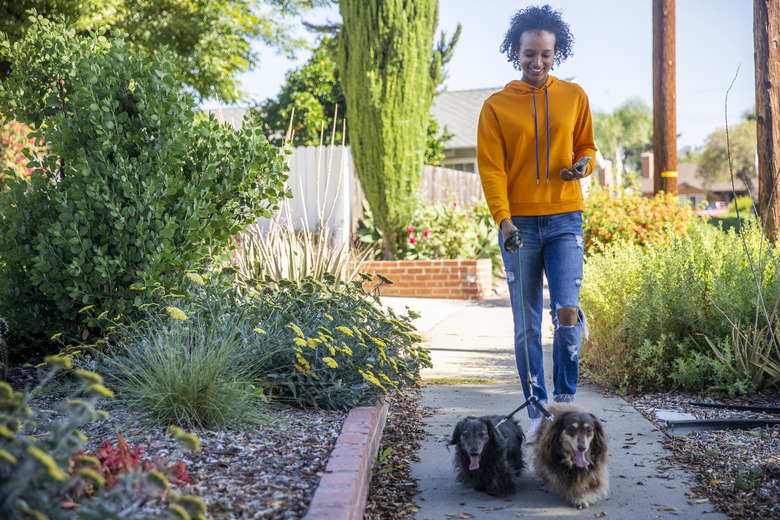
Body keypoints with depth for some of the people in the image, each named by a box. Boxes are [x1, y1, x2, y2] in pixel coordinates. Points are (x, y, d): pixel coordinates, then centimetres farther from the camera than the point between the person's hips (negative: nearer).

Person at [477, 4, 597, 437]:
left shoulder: (574, 97, 10)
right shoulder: (497, 106, 3)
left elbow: (586, 146, 20)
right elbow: (491, 169, -2)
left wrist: (583, 165, -5)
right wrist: (503, 219, -15)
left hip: (564, 219, 1)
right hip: (518, 223, -1)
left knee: (567, 312, -13)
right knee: (526, 325, 2)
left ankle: (565, 399, 6)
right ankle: (537, 409, 14)